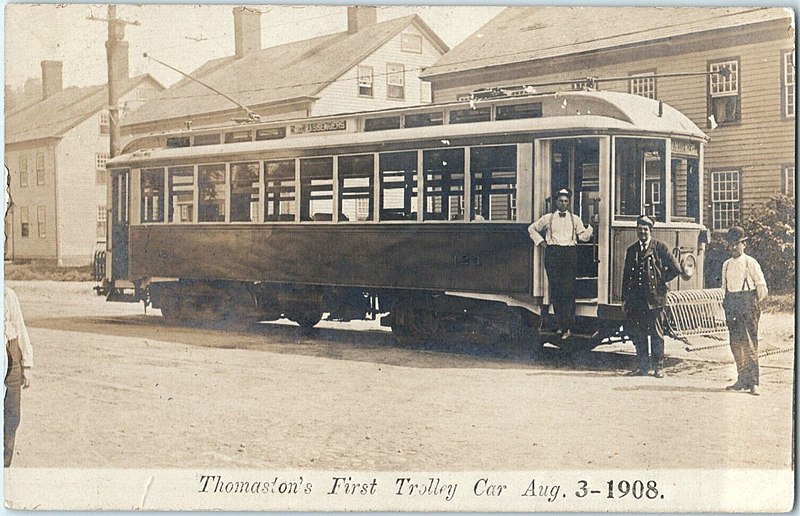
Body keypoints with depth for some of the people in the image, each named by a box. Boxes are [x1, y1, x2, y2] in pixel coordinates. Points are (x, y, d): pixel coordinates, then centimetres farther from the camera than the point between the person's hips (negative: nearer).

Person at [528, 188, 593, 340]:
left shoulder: (575, 219, 12)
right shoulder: (548, 218, 12)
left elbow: (584, 236, 5)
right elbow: (532, 228, 22)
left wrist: (591, 226, -9)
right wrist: (541, 242, 12)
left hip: (570, 255, -1)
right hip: (552, 254, 1)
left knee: (568, 291, -10)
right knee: (555, 291, 0)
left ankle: (567, 327, -13)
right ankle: (561, 324, 9)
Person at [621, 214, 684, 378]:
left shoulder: (660, 247, 2)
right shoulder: (632, 250, 14)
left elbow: (675, 269, 1)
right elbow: (626, 275, 15)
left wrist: (661, 281, 1)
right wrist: (624, 299, 11)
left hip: (654, 297, -4)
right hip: (635, 298, 4)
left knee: (656, 333, -2)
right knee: (637, 333, 4)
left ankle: (658, 367, 5)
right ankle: (643, 366, 14)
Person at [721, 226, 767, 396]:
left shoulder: (751, 263, -3)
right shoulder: (726, 265, 12)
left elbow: (762, 288, 0)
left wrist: (752, 304, 4)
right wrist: (729, 305, 10)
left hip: (748, 306, -5)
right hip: (732, 308, 5)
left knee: (749, 345, -9)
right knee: (735, 345, 6)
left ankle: (753, 383, -7)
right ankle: (742, 380, 15)